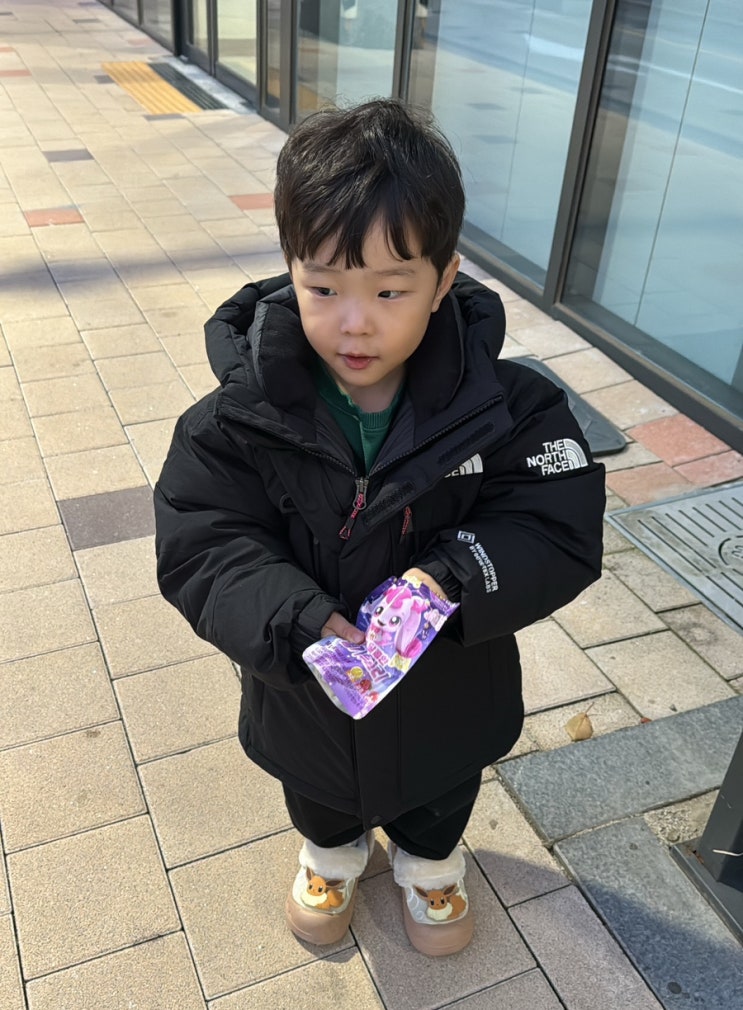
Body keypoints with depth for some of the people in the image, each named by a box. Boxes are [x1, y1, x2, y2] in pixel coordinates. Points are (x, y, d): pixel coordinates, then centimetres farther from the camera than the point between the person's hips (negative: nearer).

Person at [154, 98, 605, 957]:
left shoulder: (504, 405, -24)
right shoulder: (240, 418, -25)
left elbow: (561, 531, -24)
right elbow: (202, 548, -25)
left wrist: (450, 579, -40)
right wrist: (302, 624, -42)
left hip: (449, 696, 1)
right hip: (305, 699, 0)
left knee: (439, 798, 32)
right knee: (317, 789, 33)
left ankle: (430, 856, 67)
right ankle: (332, 848, 69)